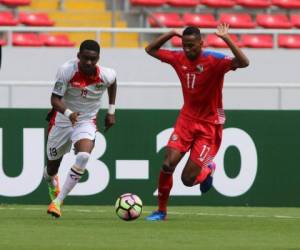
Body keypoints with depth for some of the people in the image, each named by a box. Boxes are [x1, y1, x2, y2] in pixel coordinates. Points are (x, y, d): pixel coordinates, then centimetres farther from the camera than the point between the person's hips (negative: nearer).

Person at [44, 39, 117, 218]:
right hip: (62, 119, 0)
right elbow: (55, 99, -23)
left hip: (87, 121, 0)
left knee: (83, 156, -29)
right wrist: (68, 113, -43)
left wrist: (111, 111, 11)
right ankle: (52, 181, 55)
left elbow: (113, 82, 10)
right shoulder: (66, 70, -24)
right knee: (53, 165, 13)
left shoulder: (106, 75, -17)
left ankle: (58, 201, -21)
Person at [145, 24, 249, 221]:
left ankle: (208, 170, 29)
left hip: (209, 125, -4)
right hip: (186, 119, 4)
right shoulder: (179, 58, -2)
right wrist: (171, 34, -1)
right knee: (168, 164, -13)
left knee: (188, 179, -7)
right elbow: (151, 50, 11)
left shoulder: (214, 61, -17)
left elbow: (244, 63, -33)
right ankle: (161, 211, 4)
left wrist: (227, 39, -39)